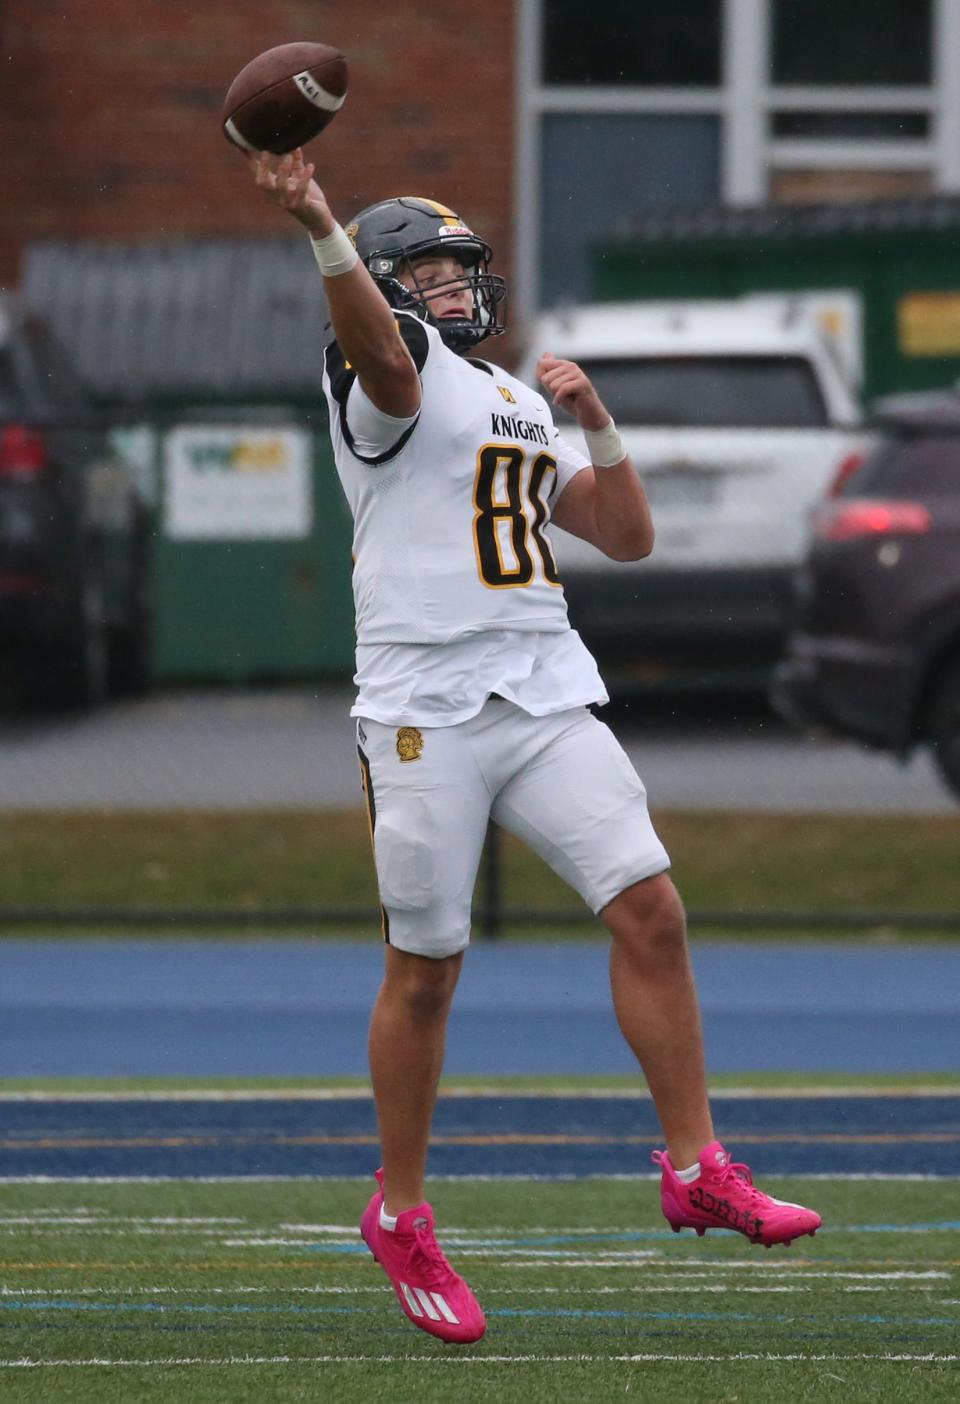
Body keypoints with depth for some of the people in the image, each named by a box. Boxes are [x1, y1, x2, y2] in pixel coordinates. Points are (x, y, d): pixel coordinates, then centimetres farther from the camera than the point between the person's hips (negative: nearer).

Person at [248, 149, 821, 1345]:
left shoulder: (522, 405, 23)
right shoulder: (392, 372, 0)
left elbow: (628, 538, 23)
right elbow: (376, 342, -26)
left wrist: (598, 425, 7)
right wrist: (319, 228, -45)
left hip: (546, 695, 6)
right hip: (426, 706, -6)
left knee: (650, 908, -6)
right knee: (424, 966, -1)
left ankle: (695, 1169, 1)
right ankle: (399, 1215, 14)